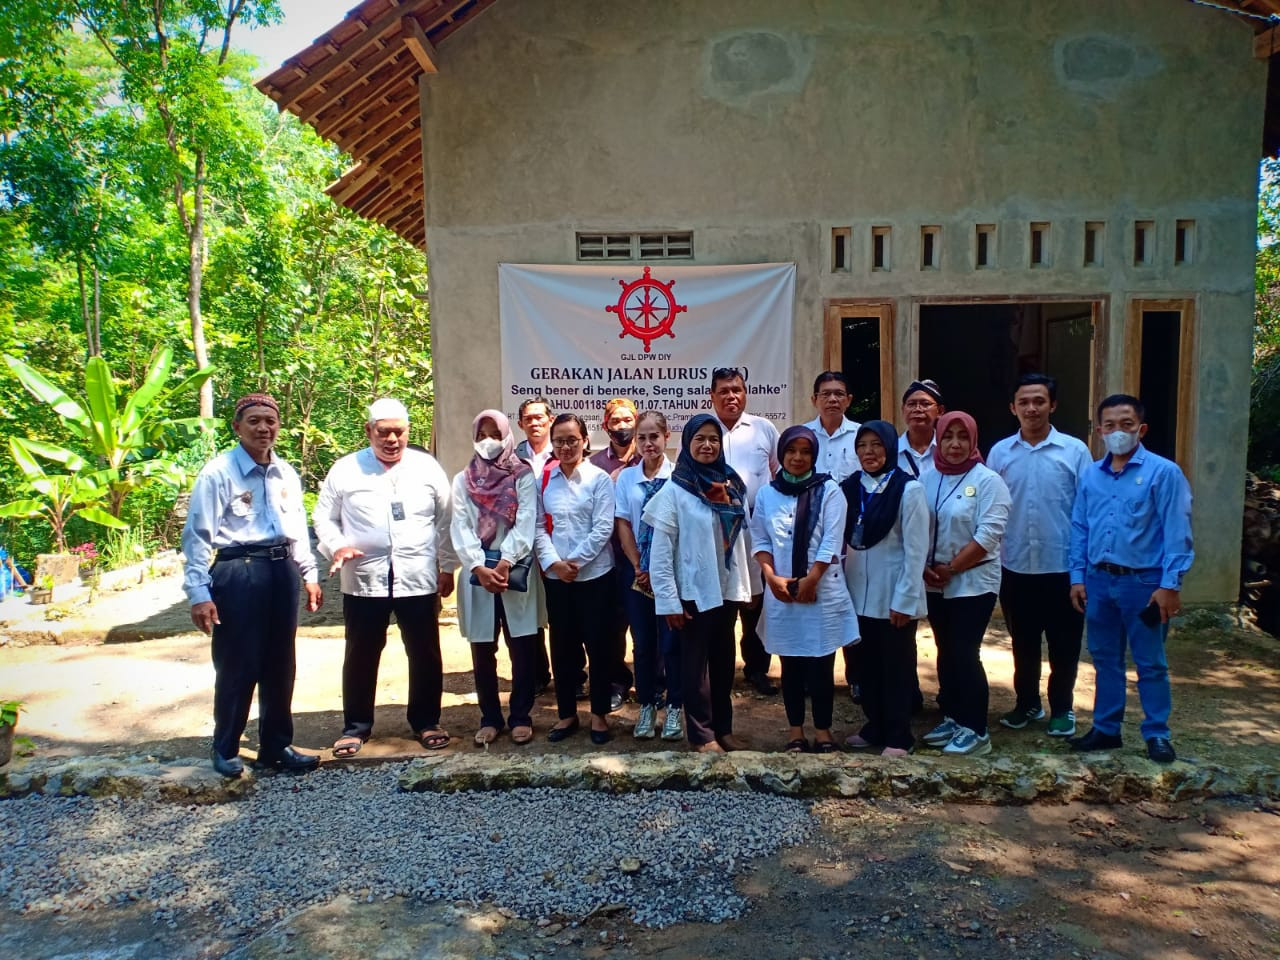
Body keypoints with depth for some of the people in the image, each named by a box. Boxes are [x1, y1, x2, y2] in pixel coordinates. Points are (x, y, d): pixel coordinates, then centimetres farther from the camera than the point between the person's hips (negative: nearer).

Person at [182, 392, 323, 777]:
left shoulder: (286, 473, 9)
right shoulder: (218, 473, -9)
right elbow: (198, 536, -10)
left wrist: (309, 575, 15)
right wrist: (199, 593, -14)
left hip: (282, 570, 6)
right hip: (238, 572, -6)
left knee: (279, 665, 14)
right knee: (237, 666, 3)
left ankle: (276, 746, 28)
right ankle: (225, 749, 23)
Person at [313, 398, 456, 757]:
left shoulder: (427, 467, 4)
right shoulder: (345, 470, 3)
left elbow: (445, 521, 8)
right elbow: (324, 517, 8)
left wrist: (447, 566, 7)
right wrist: (336, 547, -11)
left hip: (418, 579, 1)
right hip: (363, 580, 0)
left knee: (425, 655, 9)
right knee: (361, 656, 10)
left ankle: (426, 722, 26)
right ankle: (356, 727, 26)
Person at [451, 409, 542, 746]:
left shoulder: (523, 476, 1)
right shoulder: (463, 480, 9)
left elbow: (526, 523, -8)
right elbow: (461, 528, -1)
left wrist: (504, 564, -17)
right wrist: (480, 568, -14)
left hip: (516, 572, -2)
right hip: (477, 572, 2)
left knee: (522, 649, 3)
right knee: (482, 651, 8)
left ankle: (521, 717, 15)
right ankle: (490, 718, 19)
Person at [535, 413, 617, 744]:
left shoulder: (599, 478, -4)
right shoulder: (544, 479, 5)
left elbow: (603, 528, -10)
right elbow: (538, 527, 3)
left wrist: (575, 561, -15)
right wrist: (554, 563, -10)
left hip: (594, 574, -3)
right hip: (555, 576, 3)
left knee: (598, 644, 5)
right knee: (562, 645, 10)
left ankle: (599, 714, 19)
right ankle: (567, 714, 24)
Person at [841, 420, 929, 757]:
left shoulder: (909, 489, -11)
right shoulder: (851, 487, 4)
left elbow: (916, 549, -13)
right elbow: (844, 541, 8)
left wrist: (904, 599, -15)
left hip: (894, 596, -5)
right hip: (859, 594, 5)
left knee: (896, 667, 6)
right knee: (868, 665, 14)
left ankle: (898, 736, 18)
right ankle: (875, 727, 29)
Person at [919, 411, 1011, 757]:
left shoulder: (987, 480, -10)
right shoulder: (928, 479, 4)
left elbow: (988, 534, -16)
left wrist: (951, 568, -15)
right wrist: (925, 567, -6)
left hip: (973, 582, -5)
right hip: (935, 583, 5)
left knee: (965, 653, -5)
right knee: (946, 653, 13)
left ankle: (976, 730, 7)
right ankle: (952, 718, 26)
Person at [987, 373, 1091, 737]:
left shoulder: (1075, 451, -4)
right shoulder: (1000, 452, 2)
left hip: (1062, 567, -2)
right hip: (1014, 568, 2)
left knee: (1064, 646, 9)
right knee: (1023, 643, 16)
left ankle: (1062, 709, 27)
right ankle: (1027, 703, 32)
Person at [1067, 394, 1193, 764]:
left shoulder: (1163, 472, -6)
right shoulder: (1091, 475, 7)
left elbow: (1177, 532, -9)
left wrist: (1170, 584, -13)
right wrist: (1078, 577, 4)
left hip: (1143, 583, -4)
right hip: (1098, 581, 5)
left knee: (1150, 663, 7)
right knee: (1105, 659, 14)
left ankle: (1157, 734, 21)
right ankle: (1106, 728, 26)